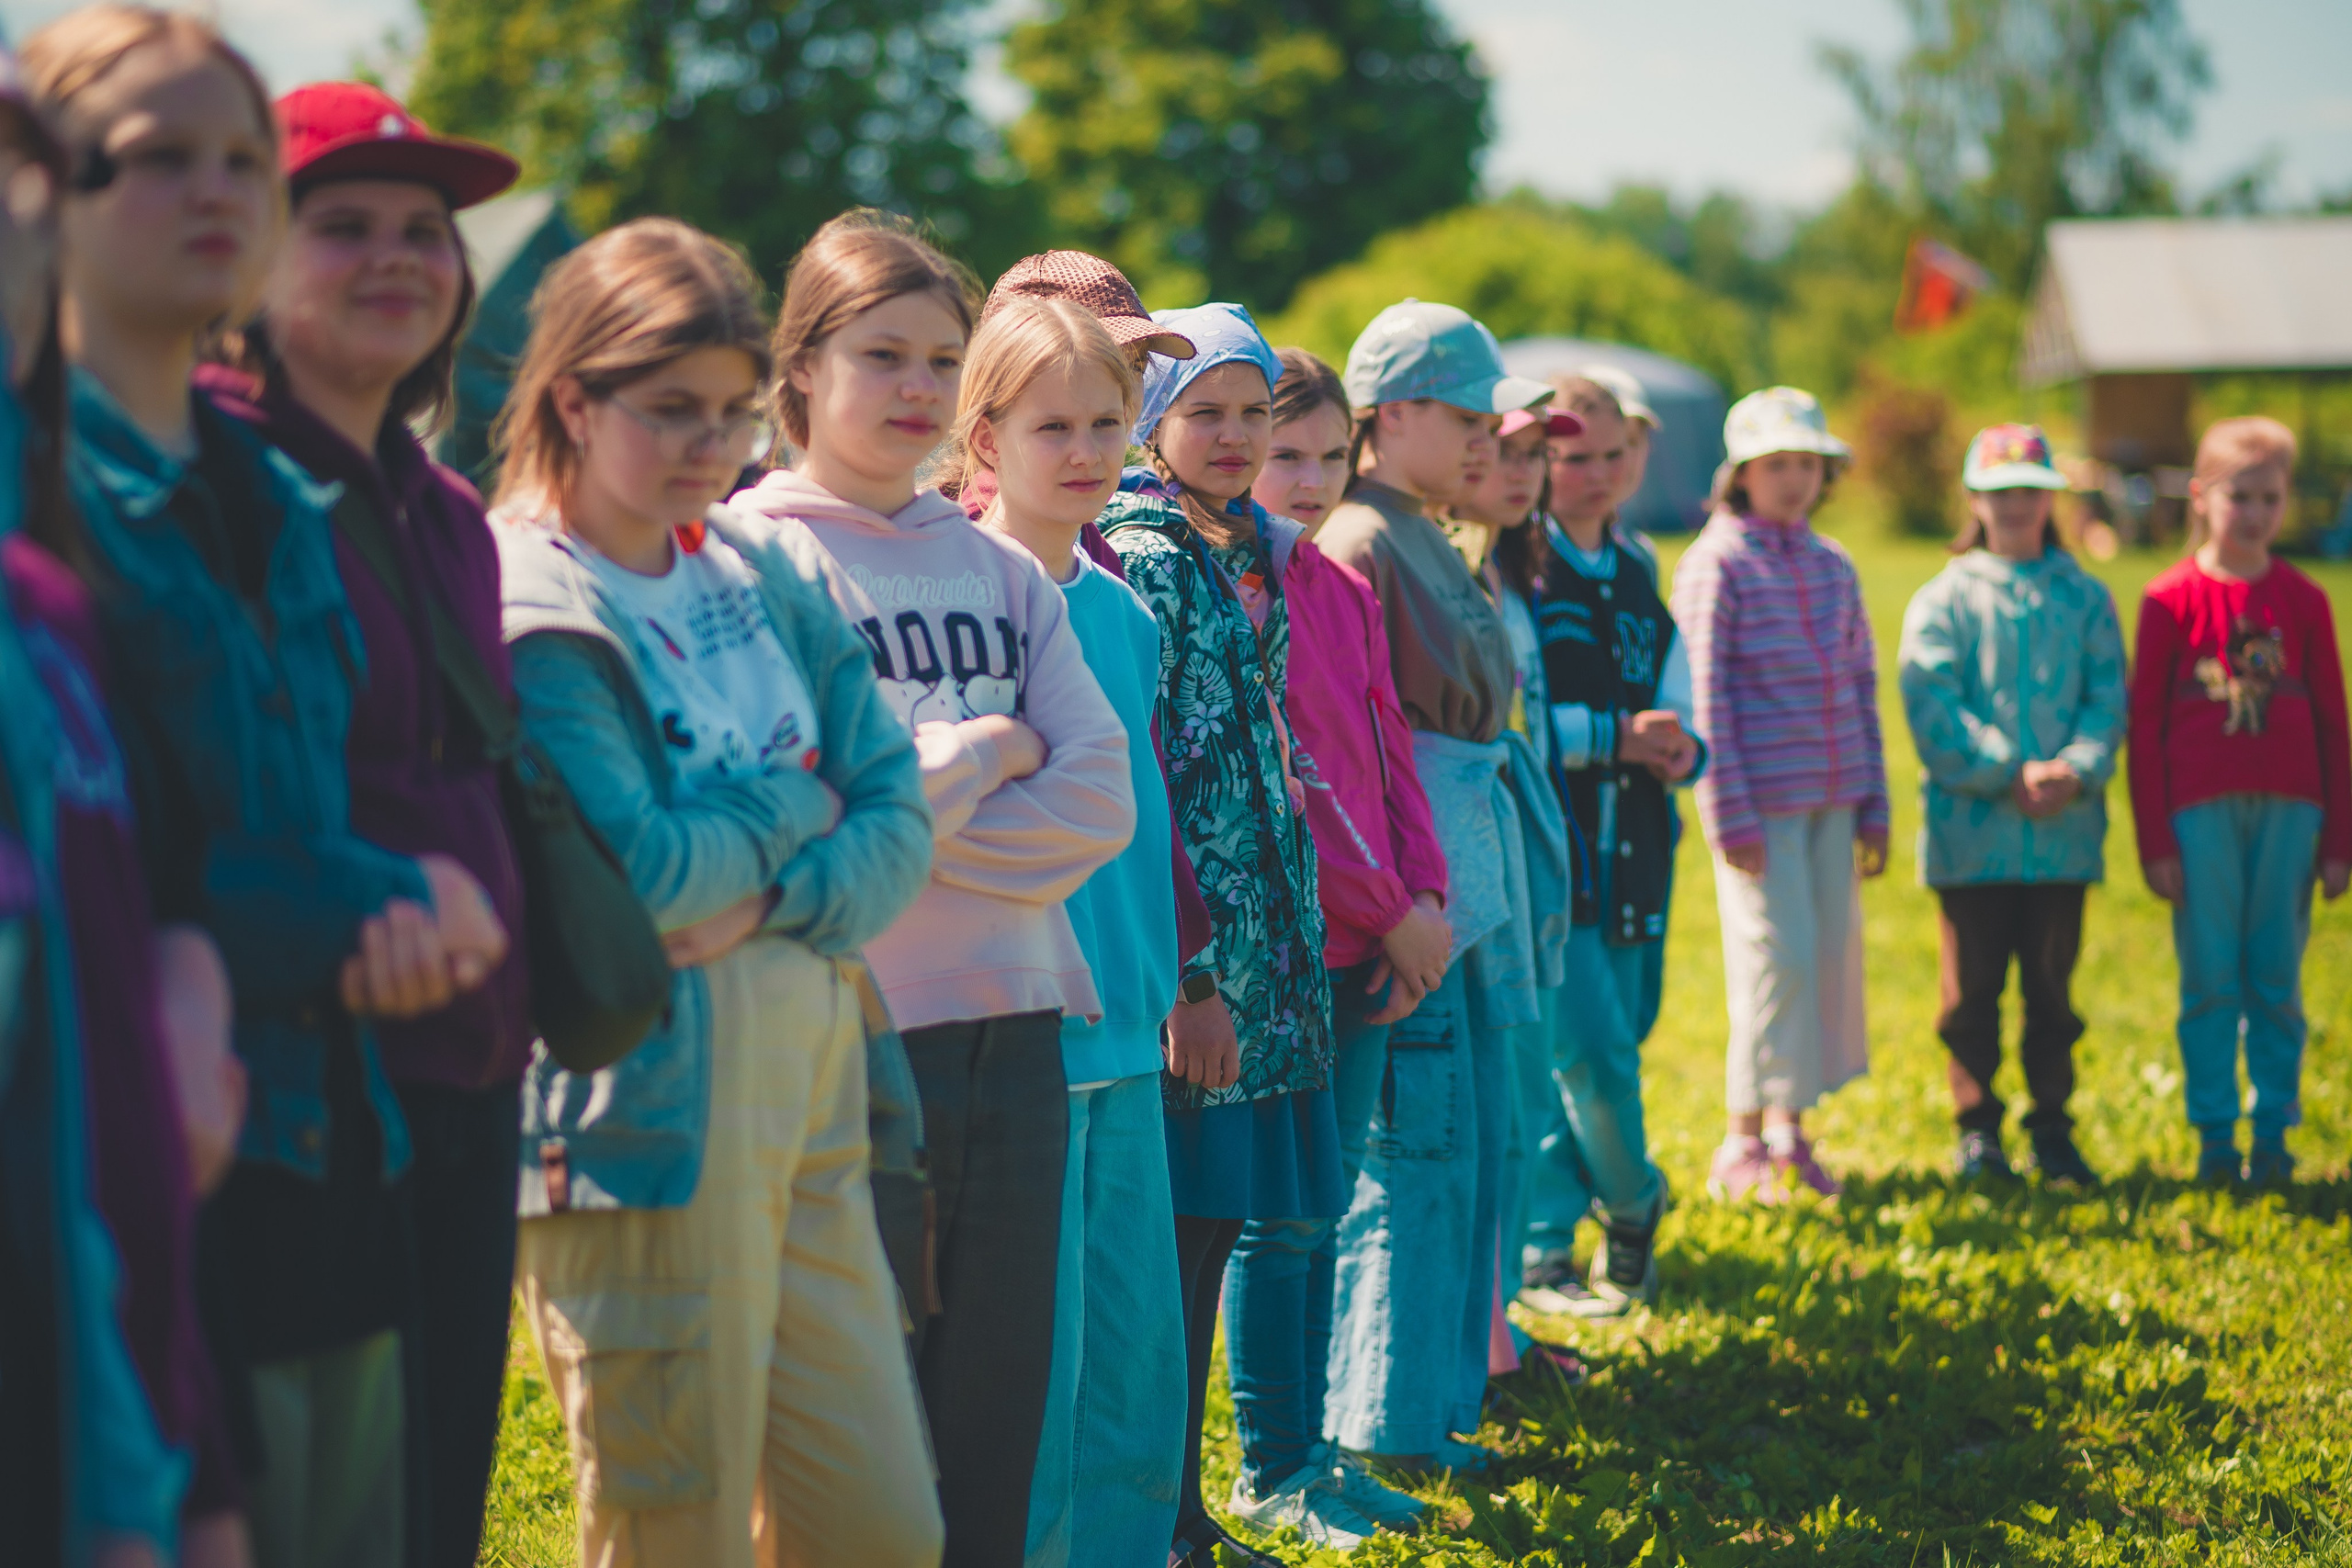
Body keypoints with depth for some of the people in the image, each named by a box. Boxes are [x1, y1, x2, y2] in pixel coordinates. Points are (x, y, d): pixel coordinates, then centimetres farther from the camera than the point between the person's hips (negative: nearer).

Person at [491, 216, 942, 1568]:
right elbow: (632, 875, -18)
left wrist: (770, 900, -11)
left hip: (811, 1073, 7)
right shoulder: (527, 607, -9)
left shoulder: (770, 569, 13)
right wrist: (800, 805, -2)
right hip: (647, 1091, -7)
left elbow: (899, 812, 7)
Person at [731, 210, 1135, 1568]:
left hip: (1017, 1032, 5)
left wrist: (911, 799, -8)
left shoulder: (1001, 570, 12)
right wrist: (985, 755, -4)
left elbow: (1101, 798, 3)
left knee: (1000, 1428, 9)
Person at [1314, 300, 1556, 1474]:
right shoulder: (1359, 546, -13)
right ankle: (1393, 1422, 4)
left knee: (1472, 1138, 14)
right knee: (1419, 1145, -5)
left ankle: (1446, 1388, 24)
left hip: (1467, 876, 10)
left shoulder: (1429, 544, 17)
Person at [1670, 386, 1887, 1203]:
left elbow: (1861, 685, 17)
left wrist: (1873, 805, 13)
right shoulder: (1716, 563, -6)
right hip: (1760, 797, -6)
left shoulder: (1833, 565, 13)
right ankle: (1744, 1145, 6)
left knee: (1834, 952, 6)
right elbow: (1701, 696, -9)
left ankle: (1791, 1130, 18)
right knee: (1776, 957, -6)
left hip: (1831, 798, 6)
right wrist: (1729, 816, -13)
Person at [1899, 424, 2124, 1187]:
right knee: (1972, 987, 3)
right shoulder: (1943, 600, 2)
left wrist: (2075, 769, -16)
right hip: (1972, 831, -2)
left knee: (2051, 986, 8)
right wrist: (2011, 774, -17)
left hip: (2065, 832, 2)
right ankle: (1977, 1129, 14)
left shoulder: (2085, 598, 10)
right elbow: (1933, 709, -8)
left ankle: (2052, 1128, 17)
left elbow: (2108, 699, 3)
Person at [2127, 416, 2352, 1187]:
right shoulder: (2171, 599, 0)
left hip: (2287, 809, 2)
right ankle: (2215, 1137, 8)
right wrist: (2156, 841, -2)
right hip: (2202, 811, -2)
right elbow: (2144, 726, 1)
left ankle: (2273, 1135, 13)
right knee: (2210, 982, 0)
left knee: (2277, 980, 4)